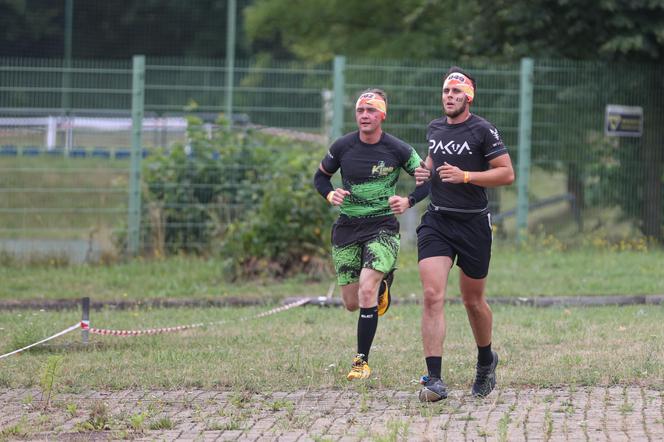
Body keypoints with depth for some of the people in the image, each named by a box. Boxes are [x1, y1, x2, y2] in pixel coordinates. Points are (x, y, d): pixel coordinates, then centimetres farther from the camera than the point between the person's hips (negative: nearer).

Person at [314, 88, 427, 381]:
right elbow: (320, 176, 14)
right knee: (351, 303, 6)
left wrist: (408, 201, -14)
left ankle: (362, 361, -10)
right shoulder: (342, 147, -2)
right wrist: (330, 195, -8)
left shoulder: (398, 150, -7)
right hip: (347, 227, 3)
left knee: (366, 291, -22)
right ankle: (382, 284, 44)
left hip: (382, 227, -3)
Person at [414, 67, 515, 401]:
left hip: (473, 223, -3)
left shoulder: (482, 131, -8)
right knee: (432, 295, -14)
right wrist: (425, 172, 5)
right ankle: (434, 379, -18)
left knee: (473, 300, 10)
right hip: (437, 220, 3)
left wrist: (465, 176, -20)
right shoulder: (434, 128, 9)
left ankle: (486, 360, 39)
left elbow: (507, 173, -11)